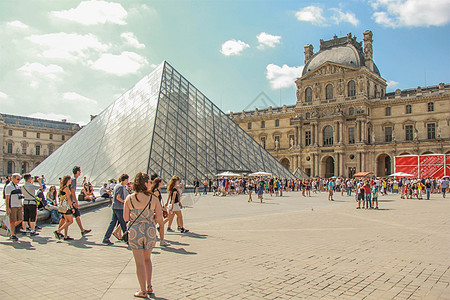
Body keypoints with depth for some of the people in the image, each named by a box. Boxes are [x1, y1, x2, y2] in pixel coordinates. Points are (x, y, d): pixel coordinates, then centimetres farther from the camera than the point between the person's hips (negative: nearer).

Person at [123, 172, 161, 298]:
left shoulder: (129, 198, -5)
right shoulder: (153, 198, -6)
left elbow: (126, 218, -3)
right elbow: (159, 216, -2)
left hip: (135, 232, -1)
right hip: (150, 232, 1)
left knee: (139, 262, 10)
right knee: (147, 259, 24)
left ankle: (143, 291, 17)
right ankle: (149, 285, 23)